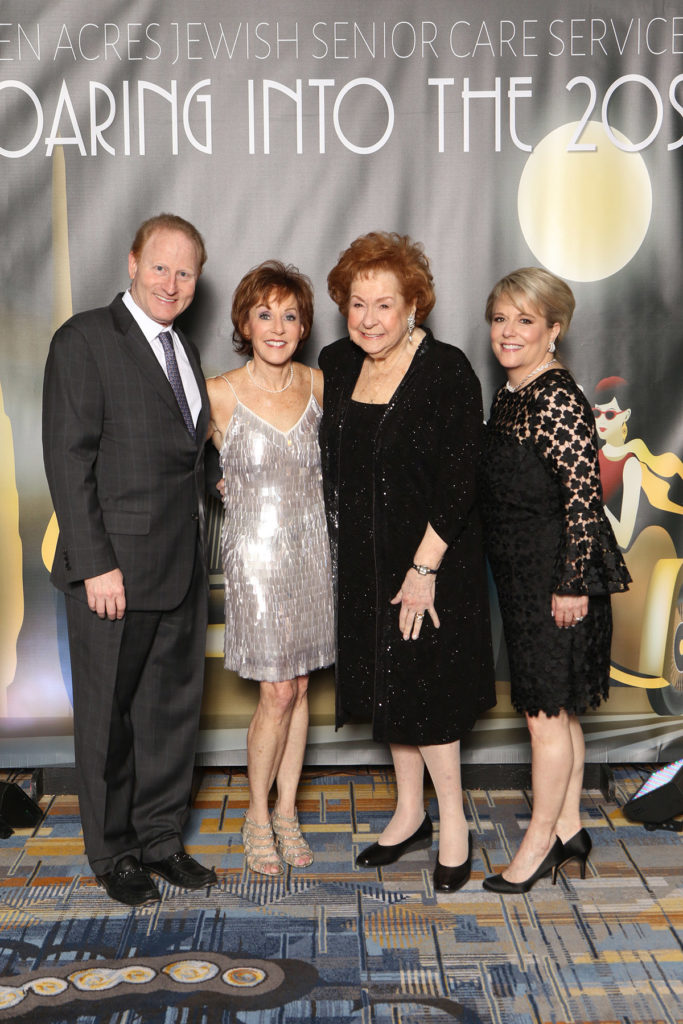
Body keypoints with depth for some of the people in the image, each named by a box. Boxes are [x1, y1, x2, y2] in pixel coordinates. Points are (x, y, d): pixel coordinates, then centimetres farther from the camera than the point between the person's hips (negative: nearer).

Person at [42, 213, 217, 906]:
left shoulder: (184, 351, 15)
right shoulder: (85, 340, -8)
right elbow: (68, 458, -14)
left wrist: (195, 551, 10)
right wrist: (96, 563, -18)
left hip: (182, 570, 7)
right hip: (114, 570, -7)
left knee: (174, 706, 15)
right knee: (108, 716, 9)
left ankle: (160, 837, 33)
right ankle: (113, 853, 27)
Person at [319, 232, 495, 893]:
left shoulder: (447, 372, -15)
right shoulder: (336, 363, 3)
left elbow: (457, 483, -17)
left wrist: (424, 570, -18)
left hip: (429, 562, -6)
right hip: (363, 563, 6)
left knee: (422, 691, 1)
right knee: (386, 686, 15)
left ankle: (454, 823, 23)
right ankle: (409, 813, 34)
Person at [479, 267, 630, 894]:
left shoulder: (557, 398, -17)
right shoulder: (510, 396, 12)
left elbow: (585, 495, -20)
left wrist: (570, 584, -19)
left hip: (556, 577, -9)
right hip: (524, 576, 9)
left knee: (546, 713, 3)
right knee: (556, 711, 17)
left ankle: (540, 842, 19)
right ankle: (569, 831, 31)